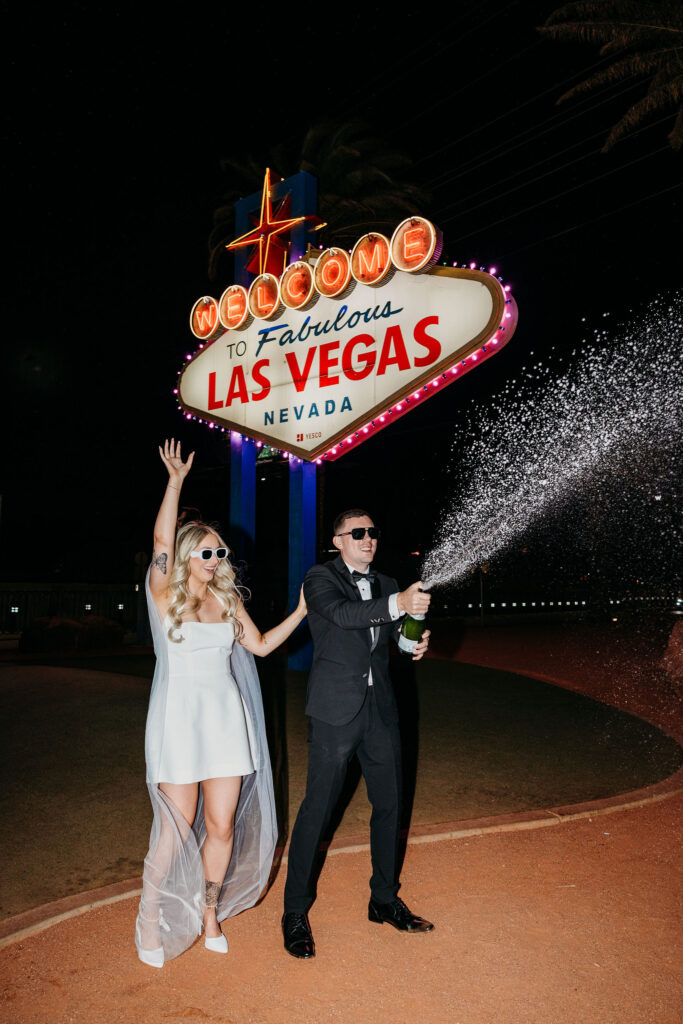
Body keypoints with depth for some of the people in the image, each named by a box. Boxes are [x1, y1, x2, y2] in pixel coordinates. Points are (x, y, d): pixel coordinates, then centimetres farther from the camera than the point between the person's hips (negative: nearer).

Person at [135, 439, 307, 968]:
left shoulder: (228, 599, 8)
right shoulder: (167, 594, -5)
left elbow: (260, 644, 14)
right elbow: (162, 542, -21)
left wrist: (301, 612, 9)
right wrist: (176, 480, -24)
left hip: (225, 717, 4)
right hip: (179, 718, -4)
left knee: (223, 825, 8)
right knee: (177, 826, 2)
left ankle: (210, 913, 30)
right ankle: (151, 918, 26)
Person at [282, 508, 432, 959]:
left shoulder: (387, 585, 14)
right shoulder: (320, 578, -4)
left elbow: (398, 633, 14)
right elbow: (342, 613, -23)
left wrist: (417, 642, -9)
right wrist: (396, 604, -36)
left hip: (381, 710, 6)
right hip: (336, 710, -6)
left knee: (389, 804, 13)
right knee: (318, 808, 0)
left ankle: (385, 900, 33)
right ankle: (296, 912, 17)